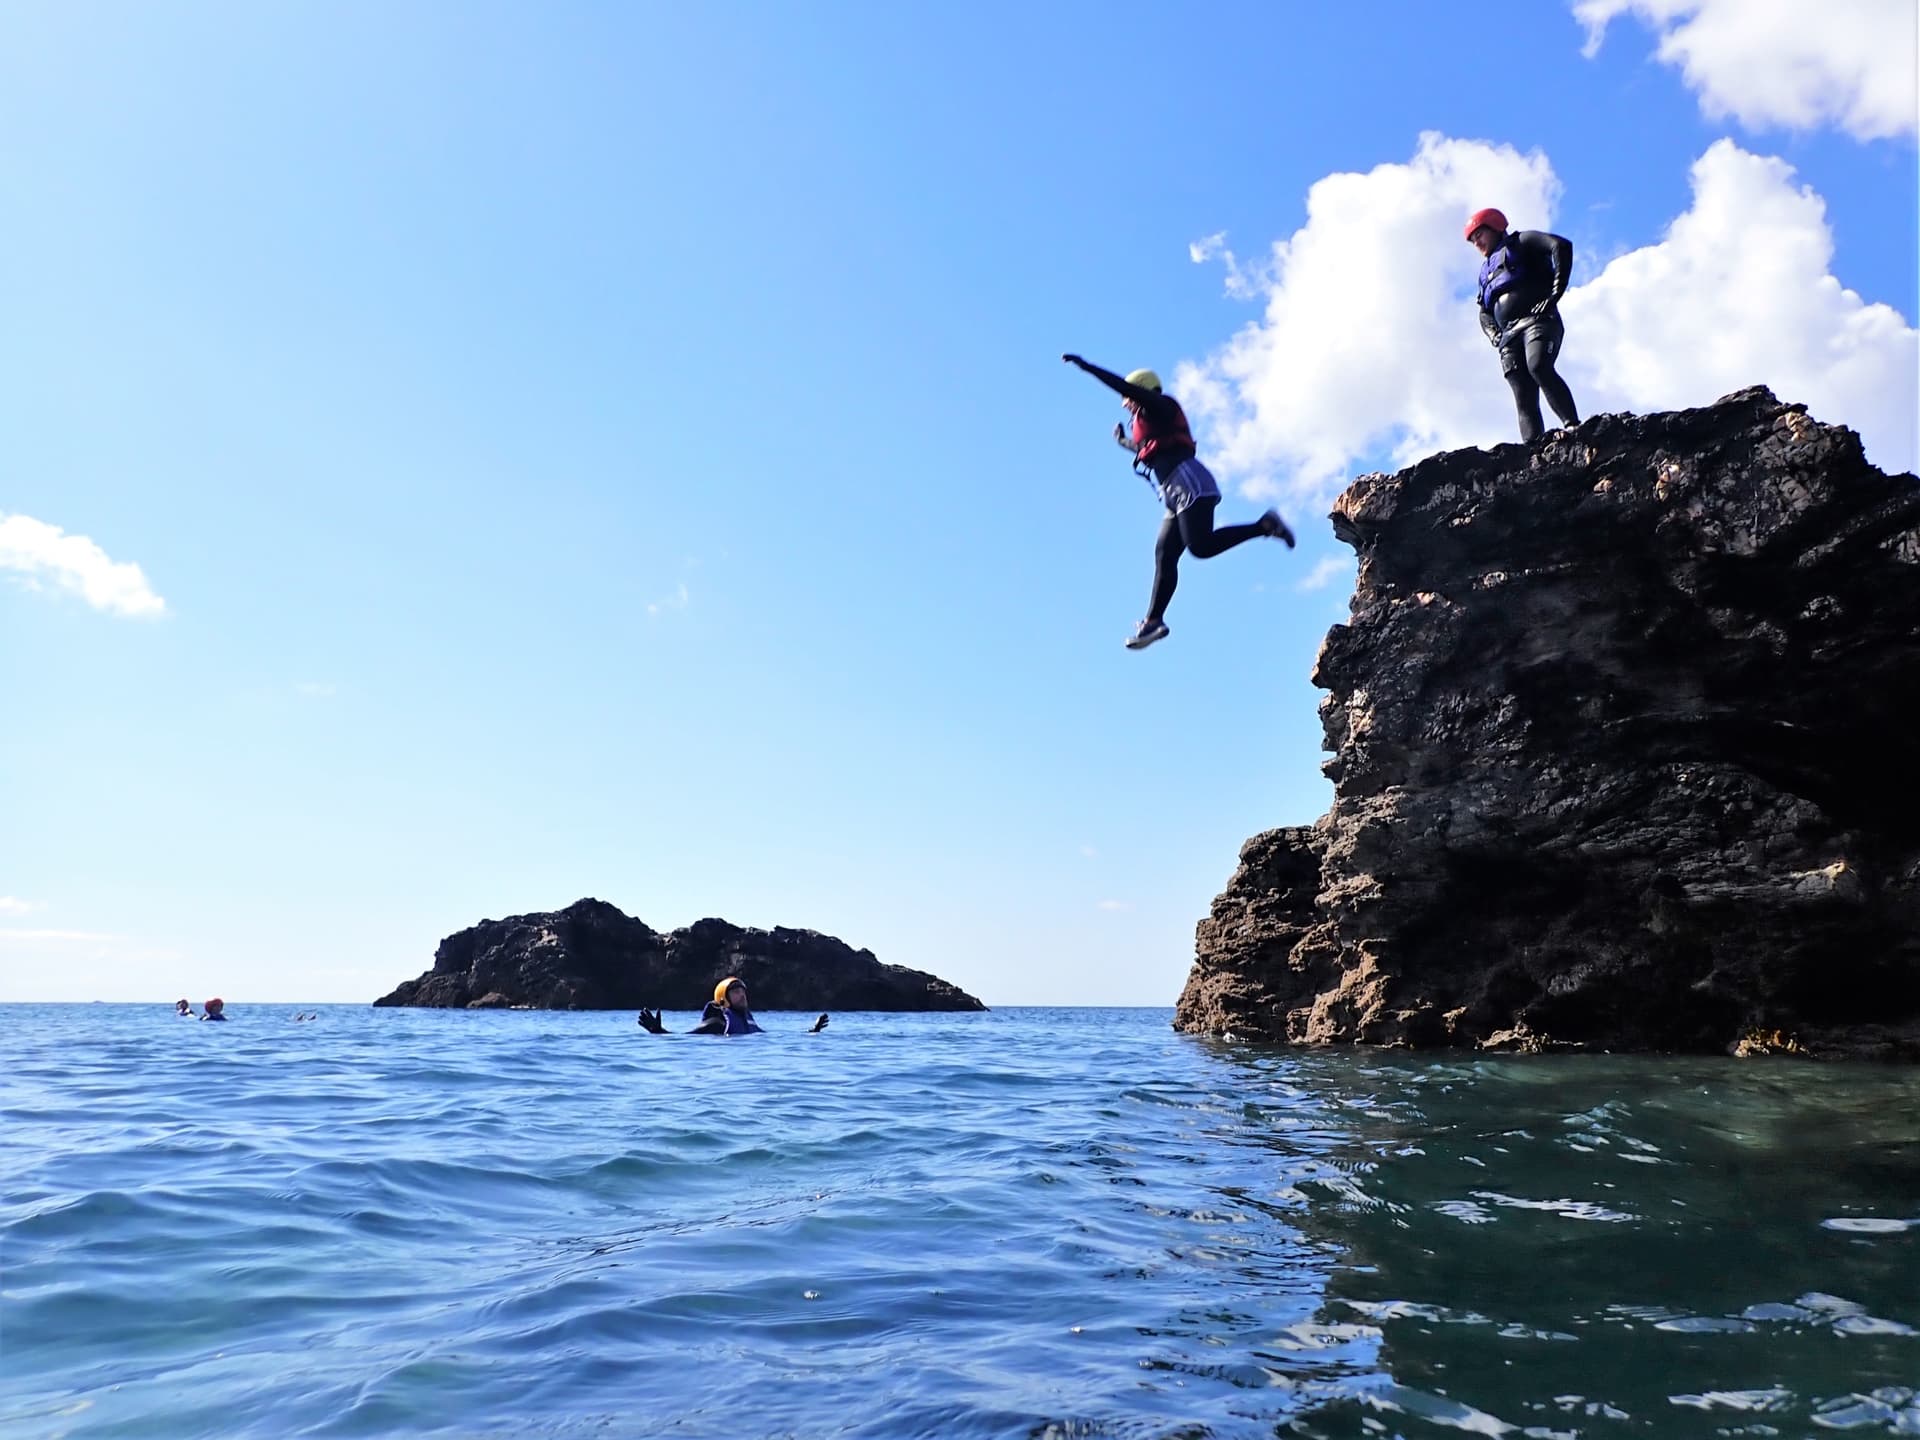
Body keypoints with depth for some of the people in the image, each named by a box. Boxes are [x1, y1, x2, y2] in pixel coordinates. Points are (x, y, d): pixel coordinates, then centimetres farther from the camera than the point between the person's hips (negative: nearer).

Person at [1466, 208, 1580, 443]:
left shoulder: (1519, 243, 12)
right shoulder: (1486, 271, 31)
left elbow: (1561, 246, -4)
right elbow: (1484, 312, 33)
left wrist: (1554, 294, -11)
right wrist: (1494, 334, 11)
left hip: (1537, 320, -6)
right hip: (1509, 334, 6)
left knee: (1538, 367, -33)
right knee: (1524, 399, -9)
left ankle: (1573, 426, -36)